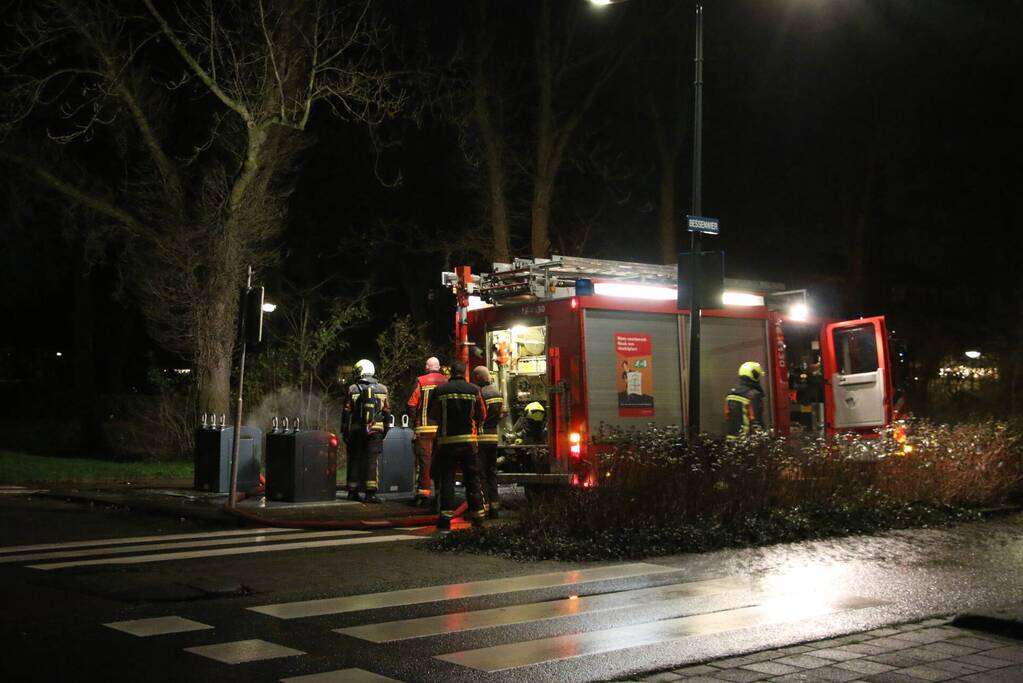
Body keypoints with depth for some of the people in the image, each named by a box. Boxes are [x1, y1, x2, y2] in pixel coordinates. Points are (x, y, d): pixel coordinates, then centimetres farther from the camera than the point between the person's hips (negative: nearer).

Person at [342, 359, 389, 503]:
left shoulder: (352, 389, -1)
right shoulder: (382, 389, 4)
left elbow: (346, 412, -1)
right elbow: (387, 412, 8)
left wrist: (345, 431, 5)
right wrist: (385, 430, 16)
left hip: (356, 431, 0)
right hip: (375, 431, 0)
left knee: (355, 460, 10)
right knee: (372, 460, 0)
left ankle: (353, 491, 14)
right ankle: (370, 493, -7)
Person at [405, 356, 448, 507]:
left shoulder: (421, 381, -5)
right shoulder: (448, 382, 3)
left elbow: (411, 405, -7)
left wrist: (414, 420, 9)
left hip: (425, 428, -3)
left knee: (424, 460, 0)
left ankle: (423, 493, -5)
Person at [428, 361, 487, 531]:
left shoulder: (439, 391, -4)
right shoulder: (475, 390, -1)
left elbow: (433, 416, 4)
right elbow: (482, 416, 5)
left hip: (446, 440, -1)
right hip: (469, 440, 1)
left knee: (446, 479, 2)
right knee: (472, 478, 11)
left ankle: (446, 517, -4)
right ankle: (477, 513, 13)